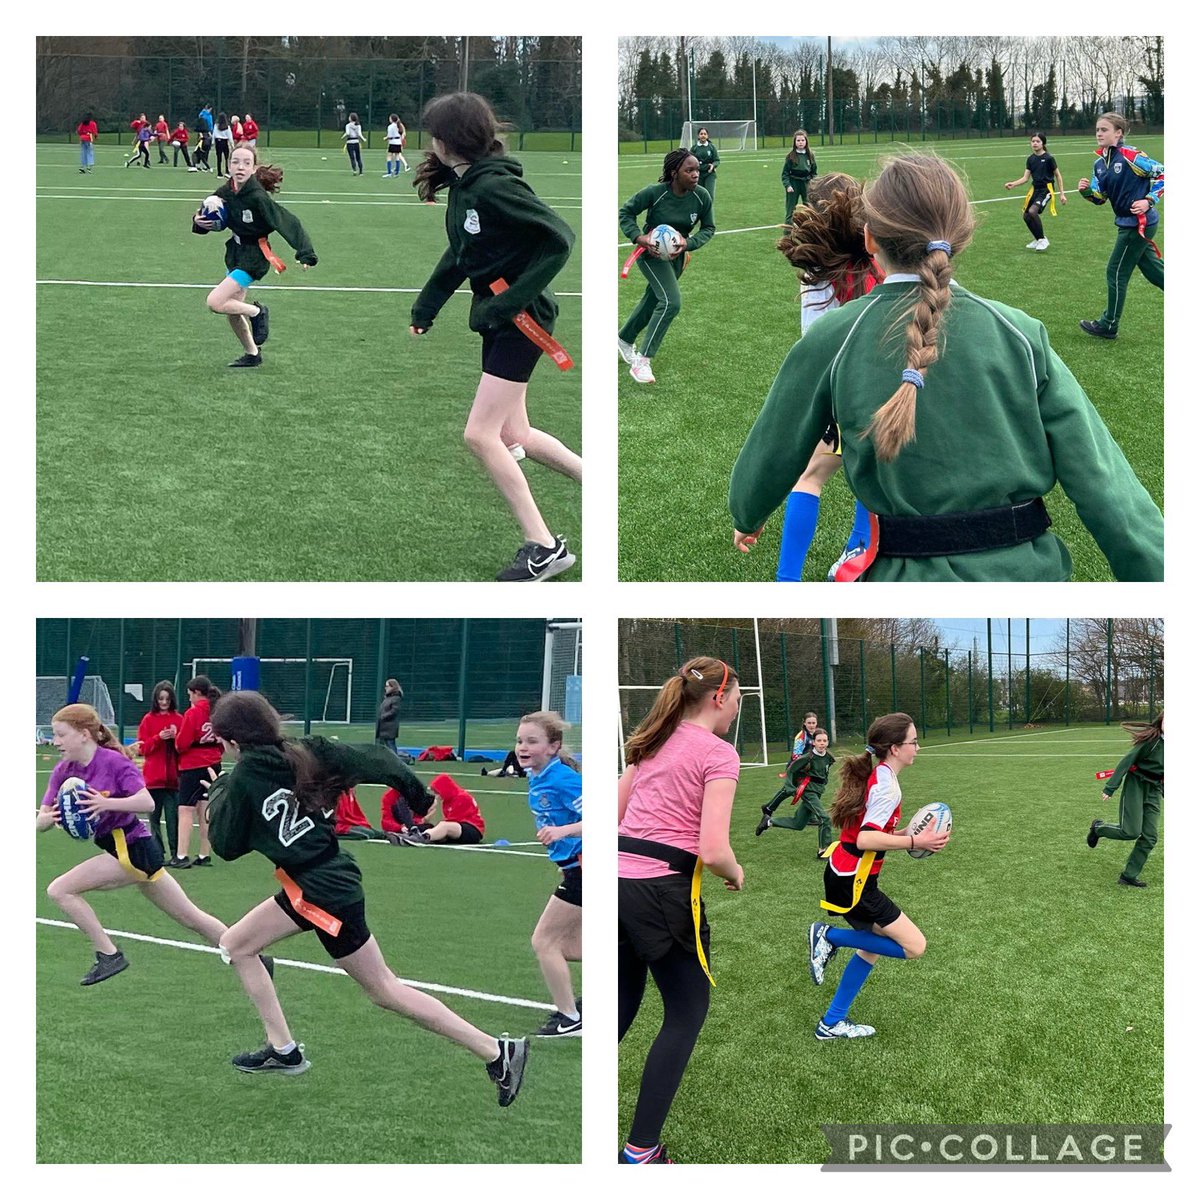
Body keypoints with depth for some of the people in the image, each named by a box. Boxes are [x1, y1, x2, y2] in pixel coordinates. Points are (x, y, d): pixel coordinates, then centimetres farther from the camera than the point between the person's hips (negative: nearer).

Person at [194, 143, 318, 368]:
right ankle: (252, 354, 37)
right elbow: (206, 216, 11)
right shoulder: (225, 193, -6)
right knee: (232, 312, 16)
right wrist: (199, 221, -13)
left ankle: (257, 312, 8)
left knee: (214, 302, -16)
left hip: (253, 257, -7)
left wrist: (305, 254, -34)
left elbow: (288, 223, -26)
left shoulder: (257, 197, -26)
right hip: (235, 252, 7)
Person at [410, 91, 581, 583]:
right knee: (513, 435, 15)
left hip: (522, 319, -9)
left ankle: (543, 547, -2)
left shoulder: (494, 188, -22)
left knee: (480, 434, -10)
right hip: (497, 319, 9)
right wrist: (424, 309, 13)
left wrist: (511, 301, -25)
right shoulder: (462, 184, 6)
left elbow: (559, 239, -24)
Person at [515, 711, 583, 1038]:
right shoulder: (536, 778, 5)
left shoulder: (562, 780, -22)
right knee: (567, 947, 17)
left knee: (544, 941, -2)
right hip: (574, 867, 10)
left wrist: (563, 830, -37)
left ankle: (569, 1019, 6)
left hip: (583, 869, -10)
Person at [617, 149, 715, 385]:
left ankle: (624, 339, 49)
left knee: (653, 301, 22)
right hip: (651, 252, -6)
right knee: (672, 302, -21)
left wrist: (688, 244, -20)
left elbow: (709, 228, -3)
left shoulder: (702, 197, -16)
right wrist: (638, 237, -26)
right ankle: (642, 361, -15)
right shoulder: (655, 193, -26)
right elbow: (626, 211, -12)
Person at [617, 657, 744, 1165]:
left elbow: (611, 815, 17)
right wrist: (735, 873, 3)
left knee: (620, 1008, 19)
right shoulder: (718, 755, -8)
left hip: (618, 881, 7)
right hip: (662, 894, -7)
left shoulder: (651, 745, 14)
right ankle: (641, 1150, 7)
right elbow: (712, 850, -17)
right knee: (686, 1014, 9)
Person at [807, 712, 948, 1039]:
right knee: (914, 946, -6)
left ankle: (832, 1024, 23)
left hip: (844, 876, 10)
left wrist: (905, 836, 11)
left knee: (872, 945, 21)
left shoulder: (876, 776, 10)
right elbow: (866, 840, -27)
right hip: (853, 884, -10)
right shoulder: (887, 785, -19)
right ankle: (830, 937, -3)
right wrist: (914, 842, -23)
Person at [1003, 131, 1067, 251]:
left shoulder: (1048, 158, -10)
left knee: (1033, 211, -25)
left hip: (1046, 189, -7)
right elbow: (1026, 178, 5)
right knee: (1026, 215, 5)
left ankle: (1043, 240, -9)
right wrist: (1013, 184, -12)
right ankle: (1038, 240, 26)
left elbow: (1058, 175, -1)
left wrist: (1062, 194, -1)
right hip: (1035, 189, 7)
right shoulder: (1030, 159, 5)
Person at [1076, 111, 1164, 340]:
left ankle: (1109, 325, 13)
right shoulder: (1100, 163, 7)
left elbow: (1162, 174, -14)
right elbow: (1100, 198, 11)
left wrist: (1149, 201, -20)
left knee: (1116, 273, 0)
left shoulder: (1130, 156, -18)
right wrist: (1087, 191, -9)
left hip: (1138, 223, -9)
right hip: (1128, 223, 9)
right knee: (1153, 270, 15)